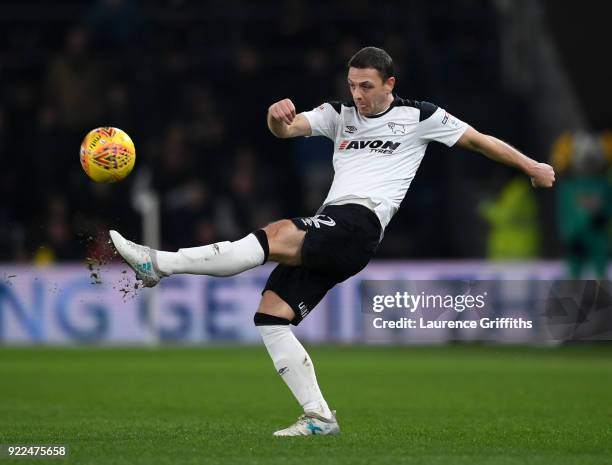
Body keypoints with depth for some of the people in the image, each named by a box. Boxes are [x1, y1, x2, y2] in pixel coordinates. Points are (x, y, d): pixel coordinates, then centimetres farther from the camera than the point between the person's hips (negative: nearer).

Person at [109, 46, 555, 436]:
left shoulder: (419, 116, 8)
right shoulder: (340, 114, 20)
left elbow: (479, 140, 18)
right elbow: (289, 127, 5)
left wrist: (532, 167, 21)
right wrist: (277, 118, -19)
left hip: (360, 224, -7)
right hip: (326, 232, 7)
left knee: (276, 235, -30)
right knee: (270, 316, -6)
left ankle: (160, 264, -36)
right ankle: (319, 417, -4)